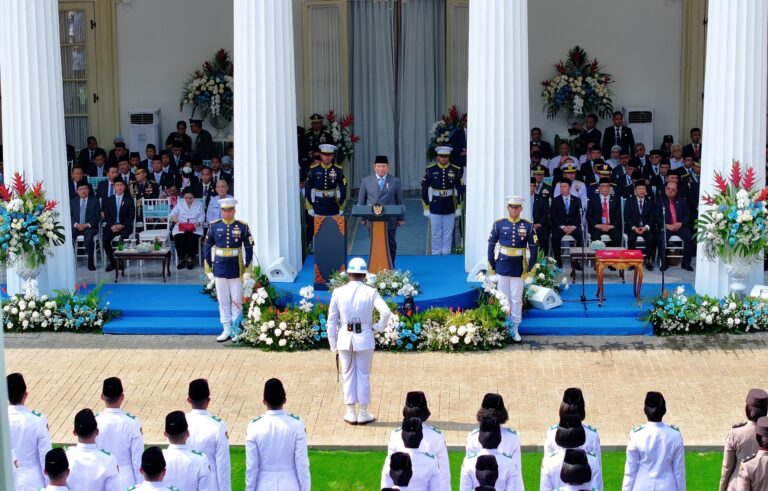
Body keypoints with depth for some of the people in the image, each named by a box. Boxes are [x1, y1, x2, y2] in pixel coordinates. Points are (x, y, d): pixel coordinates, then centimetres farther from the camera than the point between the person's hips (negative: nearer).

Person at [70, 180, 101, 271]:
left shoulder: (94, 201, 10)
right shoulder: (73, 201, 16)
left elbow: (98, 217, 3)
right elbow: (70, 216, 9)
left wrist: (87, 225, -11)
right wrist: (76, 224, -11)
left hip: (90, 227, -2)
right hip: (76, 227, 2)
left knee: (88, 238, -35)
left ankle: (90, 263, -24)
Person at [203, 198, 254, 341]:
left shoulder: (242, 227, -4)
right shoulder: (214, 226, 0)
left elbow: (249, 248, -1)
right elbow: (207, 247, 6)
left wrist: (247, 269, -4)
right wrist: (209, 268, 4)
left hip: (236, 268, -2)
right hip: (219, 267, 2)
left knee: (237, 301, 4)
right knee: (223, 301, 7)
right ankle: (226, 330, 15)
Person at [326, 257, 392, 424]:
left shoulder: (338, 292, -3)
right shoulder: (370, 292, -6)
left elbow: (332, 321, -1)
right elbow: (386, 312, -19)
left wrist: (333, 345, 7)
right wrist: (378, 327, 0)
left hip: (345, 339, 1)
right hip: (364, 338, -1)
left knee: (348, 375, 12)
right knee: (363, 376, 10)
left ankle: (351, 414, 16)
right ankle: (363, 414, 15)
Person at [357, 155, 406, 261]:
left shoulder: (395, 182, 3)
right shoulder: (366, 181, 5)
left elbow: (400, 201, 6)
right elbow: (361, 201, 9)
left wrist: (401, 218, 3)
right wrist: (362, 217, 6)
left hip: (390, 221, 0)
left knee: (391, 246, 7)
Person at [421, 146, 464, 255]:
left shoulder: (456, 170, -1)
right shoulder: (430, 170, -3)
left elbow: (460, 190, 5)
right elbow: (424, 189, 1)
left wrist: (459, 207, 3)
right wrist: (426, 208, 0)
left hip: (450, 209, 1)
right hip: (435, 208, -1)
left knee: (448, 235, 6)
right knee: (436, 235, 6)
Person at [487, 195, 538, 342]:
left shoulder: (528, 226, -2)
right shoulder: (499, 224, -1)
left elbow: (534, 248, 1)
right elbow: (491, 245, 3)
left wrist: (530, 267, -3)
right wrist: (491, 265, 1)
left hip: (519, 268, 0)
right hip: (503, 266, 0)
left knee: (517, 299, 2)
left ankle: (515, 329, 9)